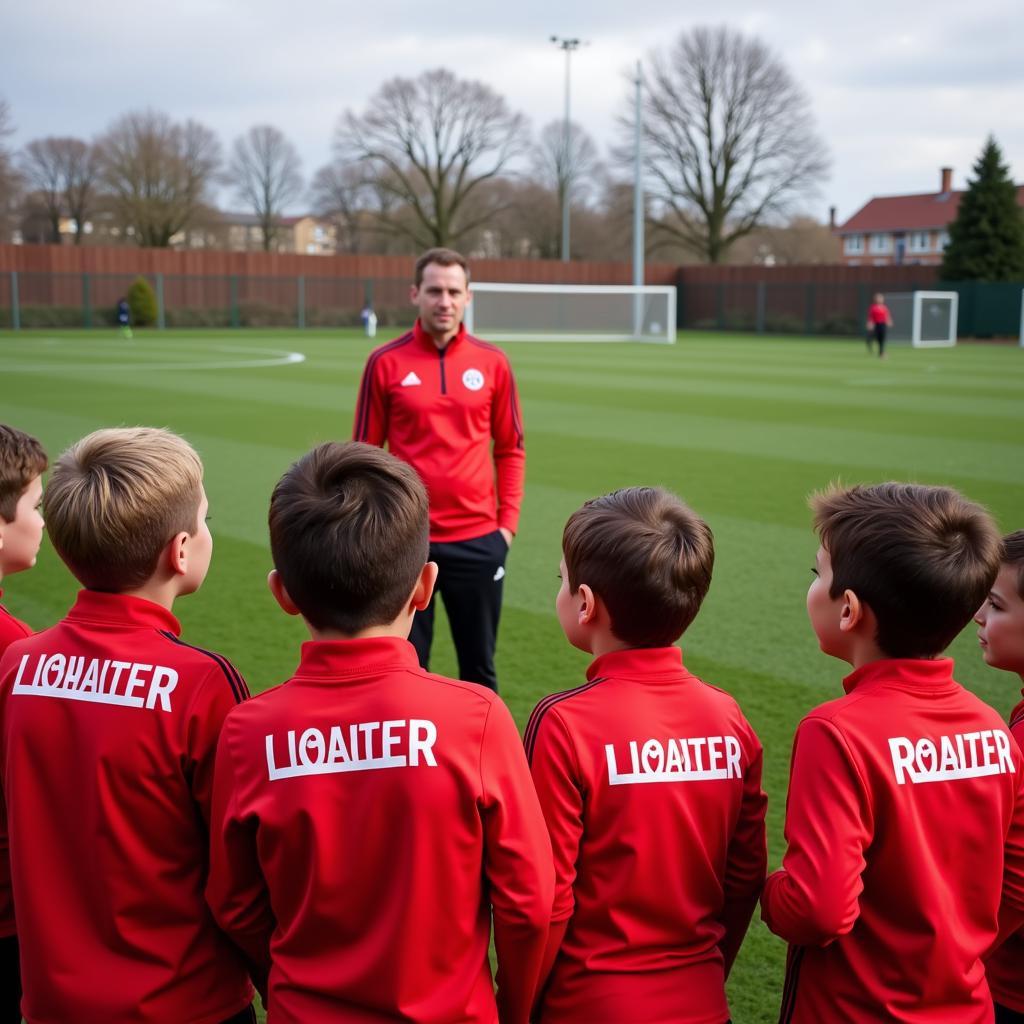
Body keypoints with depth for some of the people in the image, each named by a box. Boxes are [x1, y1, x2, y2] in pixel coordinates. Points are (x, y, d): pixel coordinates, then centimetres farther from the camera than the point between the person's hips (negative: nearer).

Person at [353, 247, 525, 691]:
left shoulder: (492, 362, 3)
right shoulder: (385, 362, -2)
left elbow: (510, 448, 9)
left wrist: (508, 520, 2)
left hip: (478, 538, 1)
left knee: (479, 666, 11)